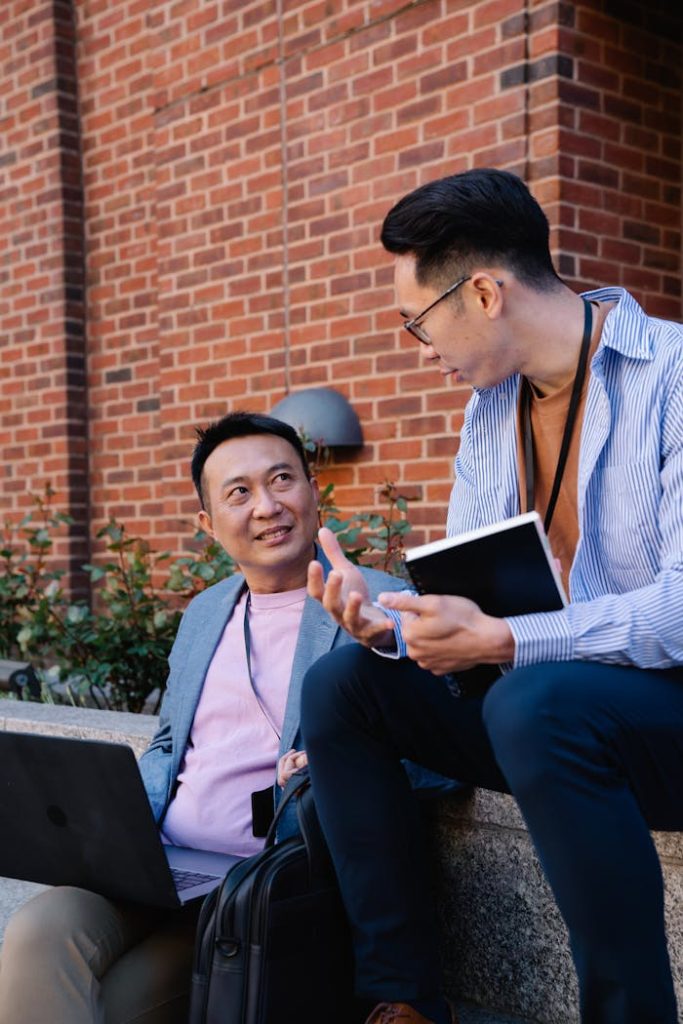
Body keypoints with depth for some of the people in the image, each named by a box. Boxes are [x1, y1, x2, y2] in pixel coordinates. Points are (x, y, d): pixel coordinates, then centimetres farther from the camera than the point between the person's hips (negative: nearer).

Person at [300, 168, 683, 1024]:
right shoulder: (488, 407, 10)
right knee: (340, 684, -6)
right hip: (535, 698, 8)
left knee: (534, 704, -36)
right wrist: (389, 619, -10)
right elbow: (467, 595, 11)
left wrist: (502, 640, -28)